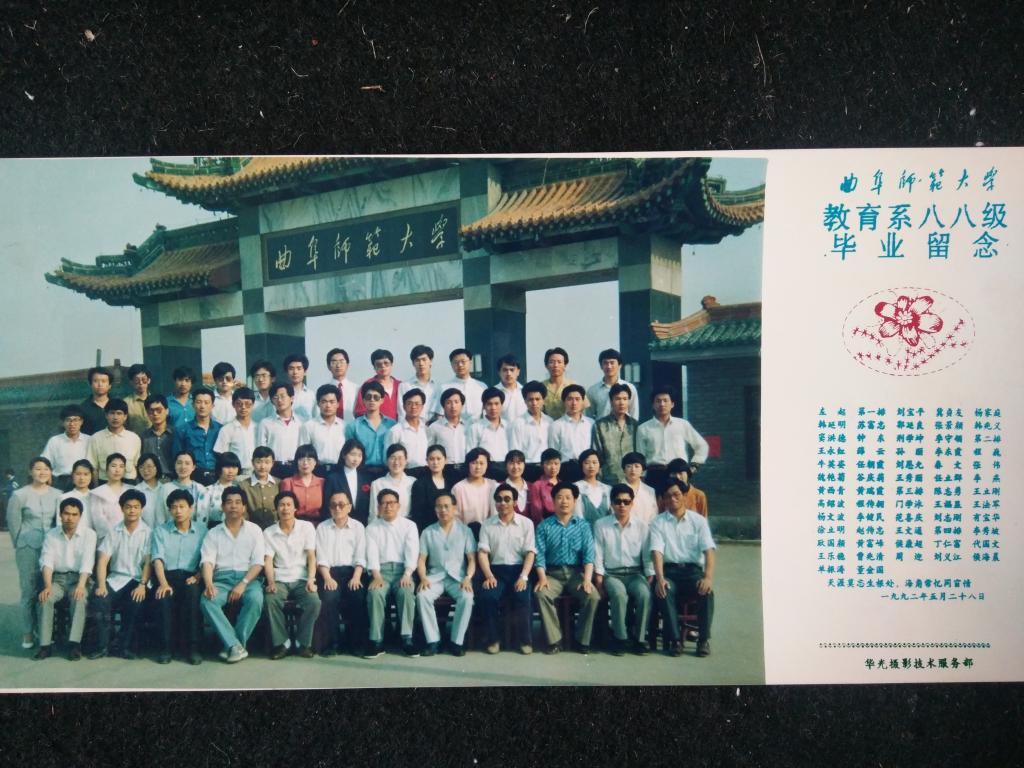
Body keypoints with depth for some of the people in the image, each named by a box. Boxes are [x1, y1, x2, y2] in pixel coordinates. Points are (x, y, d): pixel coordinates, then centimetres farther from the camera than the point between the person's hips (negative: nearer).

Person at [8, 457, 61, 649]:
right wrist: (21, 545, 8)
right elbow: (13, 523, 3)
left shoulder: (56, 494, 5)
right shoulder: (19, 495, -4)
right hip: (28, 549, -2)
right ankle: (28, 633, 11)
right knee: (29, 591, 0)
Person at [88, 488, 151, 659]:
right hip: (115, 579, 2)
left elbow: (148, 562, -4)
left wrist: (142, 585, -19)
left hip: (137, 579, -2)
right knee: (98, 600, -27)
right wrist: (101, 584, -14)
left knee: (135, 602, -31)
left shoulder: (148, 532, 3)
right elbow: (102, 560, 1)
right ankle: (103, 645, -12)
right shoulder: (114, 531, 9)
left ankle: (121, 645, -12)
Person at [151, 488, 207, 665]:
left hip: (190, 577, -1)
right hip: (168, 574, 1)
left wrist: (197, 577, -14)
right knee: (164, 596, -34)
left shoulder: (202, 531, 12)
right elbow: (158, 559, 0)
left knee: (193, 593, -35)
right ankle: (166, 646, -22)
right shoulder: (160, 531, 14)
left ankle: (193, 646, -29)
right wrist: (163, 583, -18)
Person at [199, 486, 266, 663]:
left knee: (255, 599, -34)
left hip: (247, 577, -1)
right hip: (222, 578, 1)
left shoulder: (254, 530, 10)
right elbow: (207, 561, -1)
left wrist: (243, 584, -15)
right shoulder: (213, 533, 13)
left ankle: (232, 646, -20)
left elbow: (258, 562, 1)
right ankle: (235, 646, -27)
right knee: (206, 601, -30)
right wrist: (208, 584, -22)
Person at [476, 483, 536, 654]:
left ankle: (524, 640, -10)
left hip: (518, 569, -1)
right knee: (487, 596, -29)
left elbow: (530, 553, 1)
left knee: (522, 597, -30)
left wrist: (523, 577, -13)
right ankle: (493, 639, -10)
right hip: (496, 570, 1)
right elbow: (482, 552, 2)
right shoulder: (487, 524, 10)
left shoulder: (526, 523, 7)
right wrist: (489, 576, -14)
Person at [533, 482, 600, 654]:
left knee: (593, 596, -27)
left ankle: (582, 640, -7)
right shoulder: (544, 526, 7)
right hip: (553, 573, 0)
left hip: (576, 573, 0)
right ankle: (554, 640, -18)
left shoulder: (583, 525, 8)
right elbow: (539, 554, -2)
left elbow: (589, 555, -2)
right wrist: (542, 577, -19)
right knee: (541, 594, -31)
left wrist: (587, 579, -17)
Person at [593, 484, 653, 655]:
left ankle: (639, 636, -13)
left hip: (635, 573, 1)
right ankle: (620, 637, -16)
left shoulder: (641, 525, 9)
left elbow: (647, 554, 8)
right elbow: (598, 555, 2)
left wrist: (650, 577, -3)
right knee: (619, 594, -34)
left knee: (645, 593, -31)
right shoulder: (601, 525, 5)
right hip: (611, 574, -1)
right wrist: (599, 579, -7)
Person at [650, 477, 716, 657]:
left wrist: (708, 577, -21)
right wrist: (659, 578, -24)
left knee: (706, 591, -31)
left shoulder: (698, 521, 9)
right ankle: (674, 639, -25)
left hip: (693, 570, 1)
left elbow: (708, 550, -3)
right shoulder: (658, 523, 8)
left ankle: (704, 639, -18)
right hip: (669, 570, 0)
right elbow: (657, 552, -6)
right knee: (664, 591, -33)